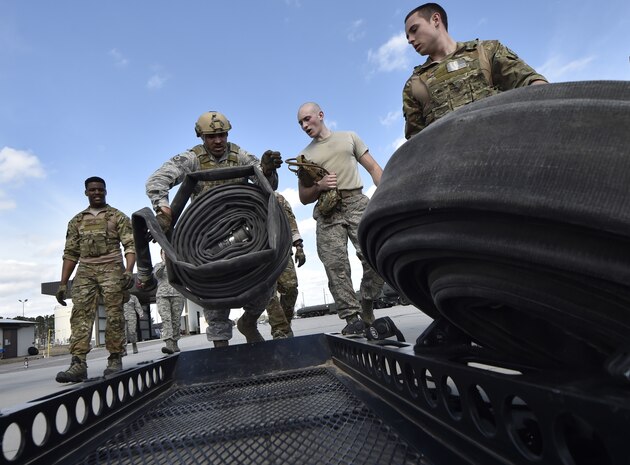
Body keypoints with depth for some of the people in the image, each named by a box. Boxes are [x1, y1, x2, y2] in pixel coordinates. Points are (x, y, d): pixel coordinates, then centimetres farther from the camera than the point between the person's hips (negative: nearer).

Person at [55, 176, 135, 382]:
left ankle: (115, 360, 0)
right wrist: (63, 283, 10)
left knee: (114, 315, -6)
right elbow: (70, 253, 17)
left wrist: (129, 270, -17)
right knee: (80, 315, -7)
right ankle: (78, 363, -10)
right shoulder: (77, 221, 19)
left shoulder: (118, 217, 8)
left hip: (112, 269, -3)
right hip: (85, 272, 4)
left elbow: (130, 245, -1)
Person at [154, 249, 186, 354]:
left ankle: (175, 343, 9)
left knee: (176, 320, -2)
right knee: (165, 319, -17)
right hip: (162, 295, 0)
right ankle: (169, 344, -28)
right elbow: (157, 274, -3)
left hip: (177, 294, 1)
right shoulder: (158, 265, 17)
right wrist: (164, 263, -18)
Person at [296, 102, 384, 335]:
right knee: (336, 266, -10)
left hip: (357, 202, 0)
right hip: (327, 211, 1)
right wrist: (319, 185, -4)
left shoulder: (349, 137, 19)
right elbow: (304, 198, 18)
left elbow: (374, 168, 14)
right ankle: (352, 318, -4)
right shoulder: (305, 155, 19)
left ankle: (367, 305, 7)